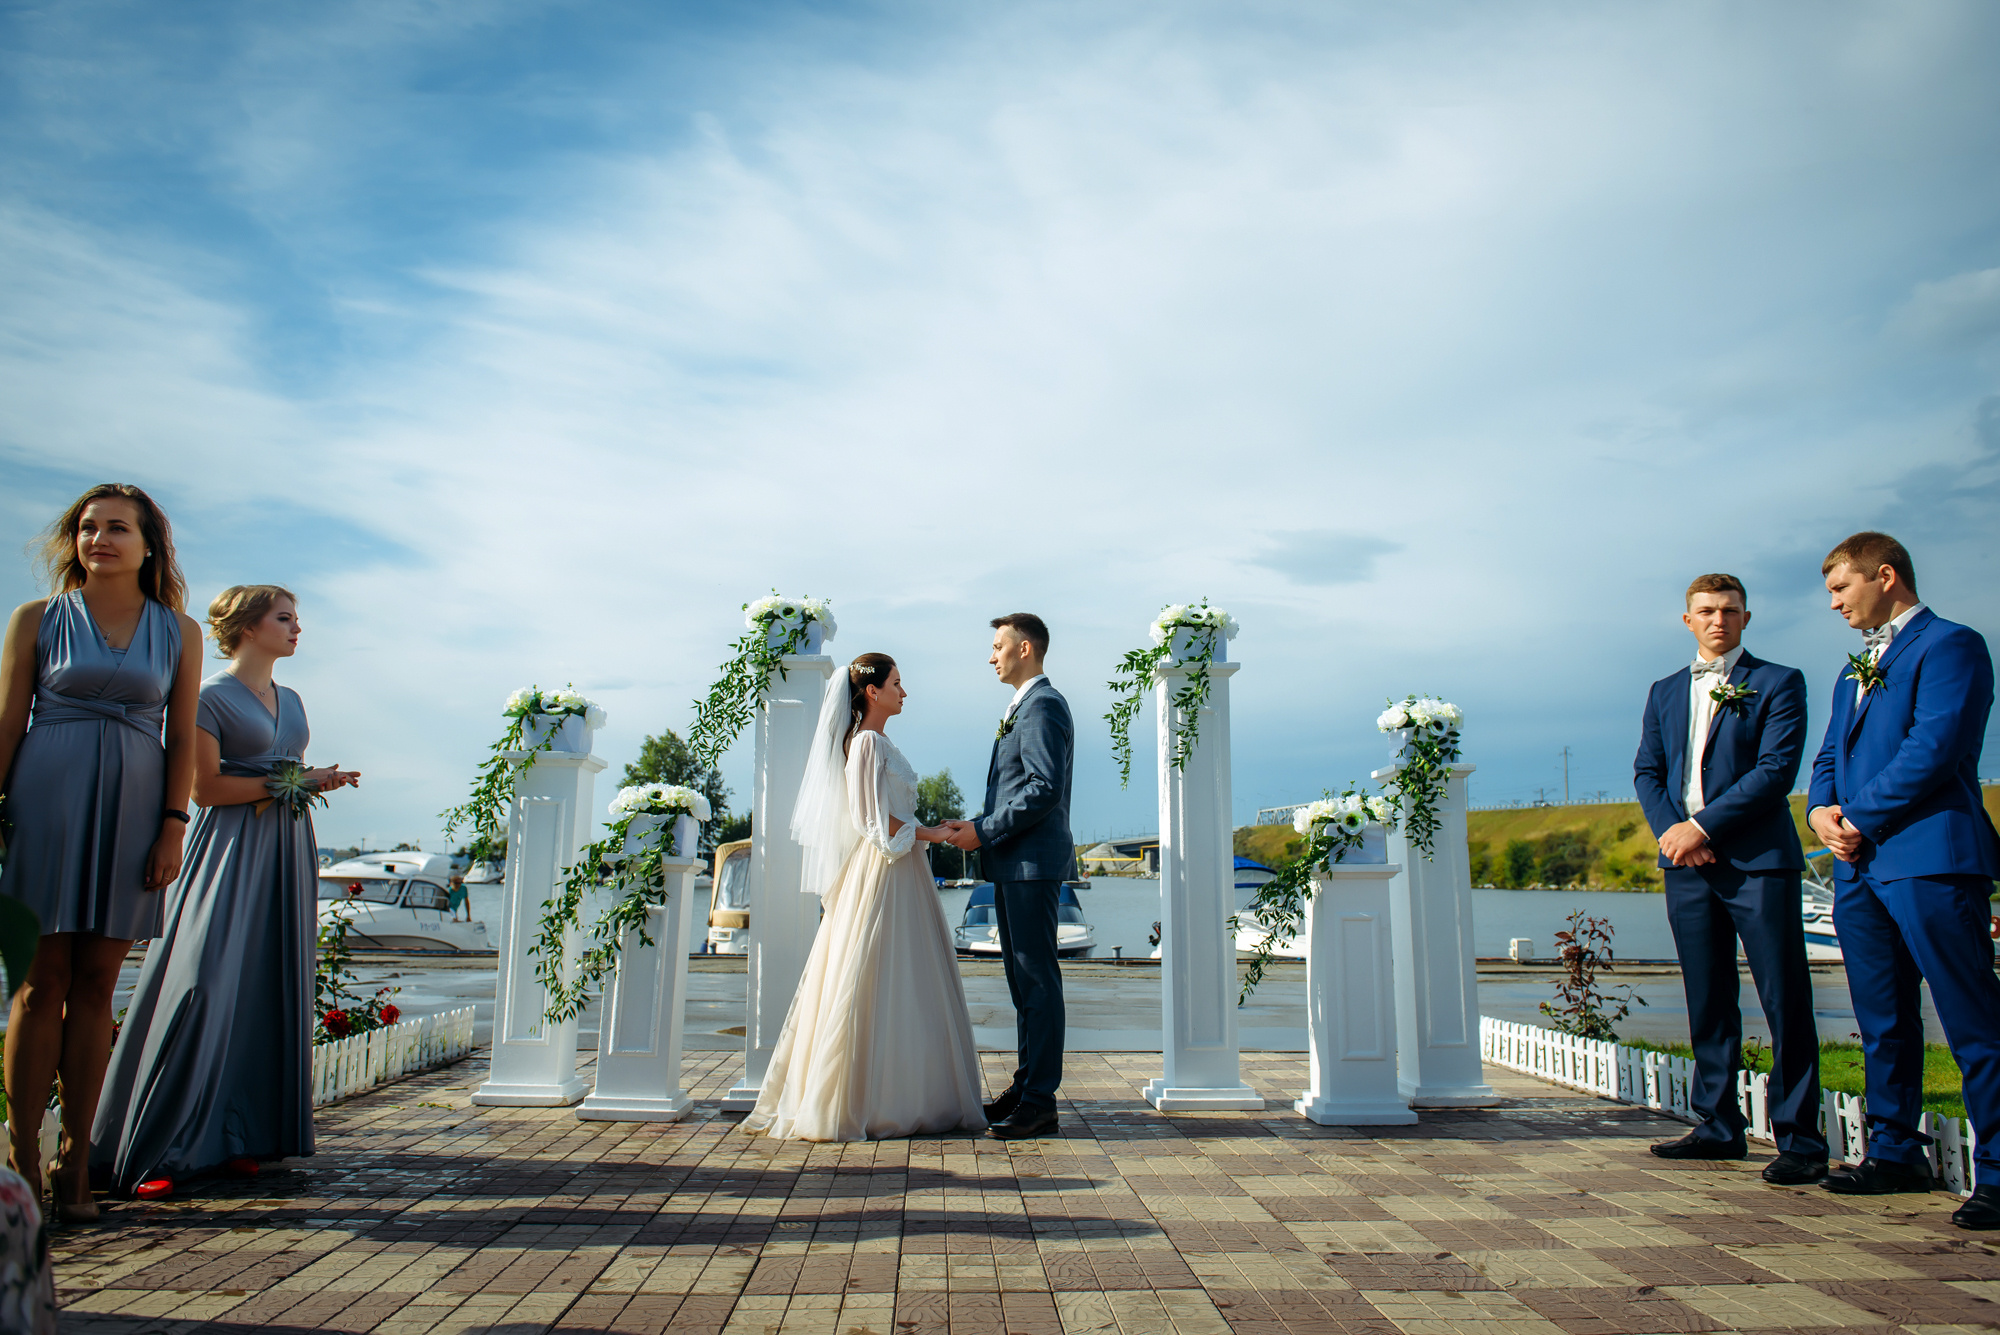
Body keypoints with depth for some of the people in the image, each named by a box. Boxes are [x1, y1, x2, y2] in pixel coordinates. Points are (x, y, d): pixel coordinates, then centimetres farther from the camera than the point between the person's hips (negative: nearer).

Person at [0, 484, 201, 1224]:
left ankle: (75, 1160, 9)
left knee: (96, 984, 4)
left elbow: (182, 737, 7)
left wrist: (173, 827, -1)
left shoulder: (179, 631, 9)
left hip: (132, 812, 1)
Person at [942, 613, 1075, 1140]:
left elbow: (1045, 789, -21)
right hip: (1014, 864, 10)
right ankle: (1026, 1086, 22)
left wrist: (984, 831, -17)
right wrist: (981, 828, 11)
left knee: (1038, 979, -5)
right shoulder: (1024, 706, 20)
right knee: (1023, 979, 14)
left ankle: (1040, 1101, 0)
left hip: (1032, 862, -10)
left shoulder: (1044, 706, -12)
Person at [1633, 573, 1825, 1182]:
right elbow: (1646, 772, 14)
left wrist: (1703, 825, -14)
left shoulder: (1778, 682, 2)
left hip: (1758, 859, -5)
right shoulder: (1664, 692, 18)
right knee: (1708, 1002, 10)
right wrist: (1668, 830, -5)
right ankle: (1719, 1127, 19)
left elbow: (1777, 769, -9)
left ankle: (1800, 1139, 3)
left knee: (1785, 1002, -4)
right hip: (1687, 862, 5)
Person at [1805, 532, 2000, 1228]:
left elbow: (1935, 748, -15)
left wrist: (1859, 819, -12)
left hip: (1929, 857, -8)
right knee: (1882, 1021, 13)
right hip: (1860, 864, 9)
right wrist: (1822, 809, 1)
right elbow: (1831, 755, 22)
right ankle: (1896, 1153, 22)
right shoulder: (1855, 668, 24)